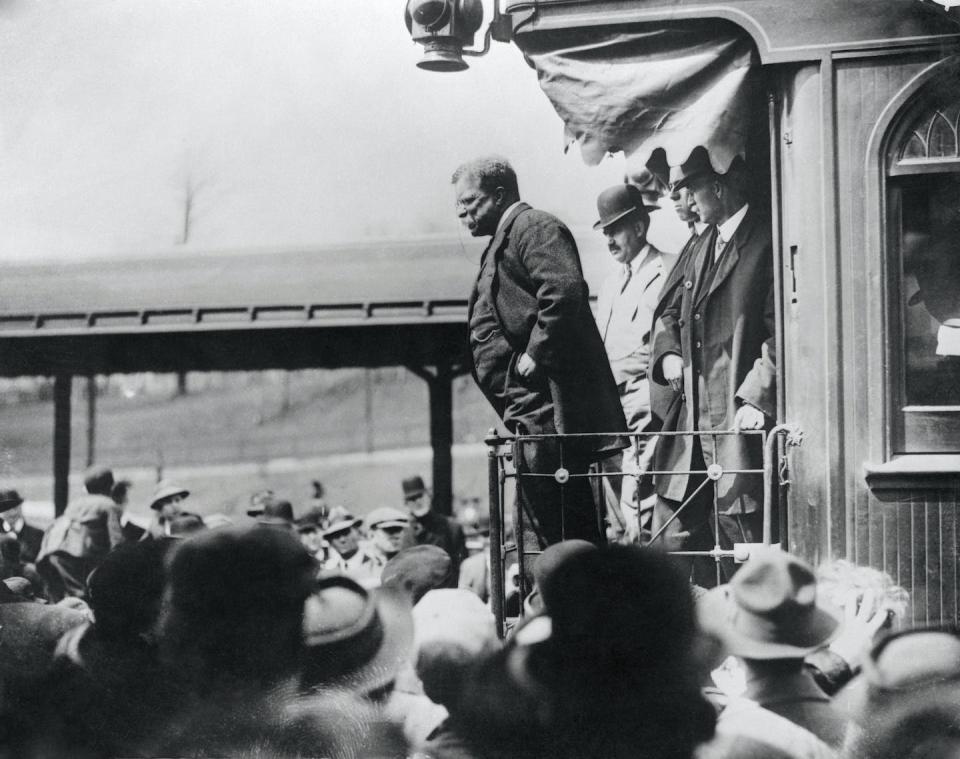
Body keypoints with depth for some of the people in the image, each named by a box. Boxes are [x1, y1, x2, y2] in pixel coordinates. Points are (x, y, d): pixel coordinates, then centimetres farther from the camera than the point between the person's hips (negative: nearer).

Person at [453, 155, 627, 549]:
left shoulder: (534, 227, -7)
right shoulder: (502, 241, 25)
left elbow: (564, 290, -22)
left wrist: (535, 354, -19)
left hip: (546, 402, -11)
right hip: (531, 404, 11)